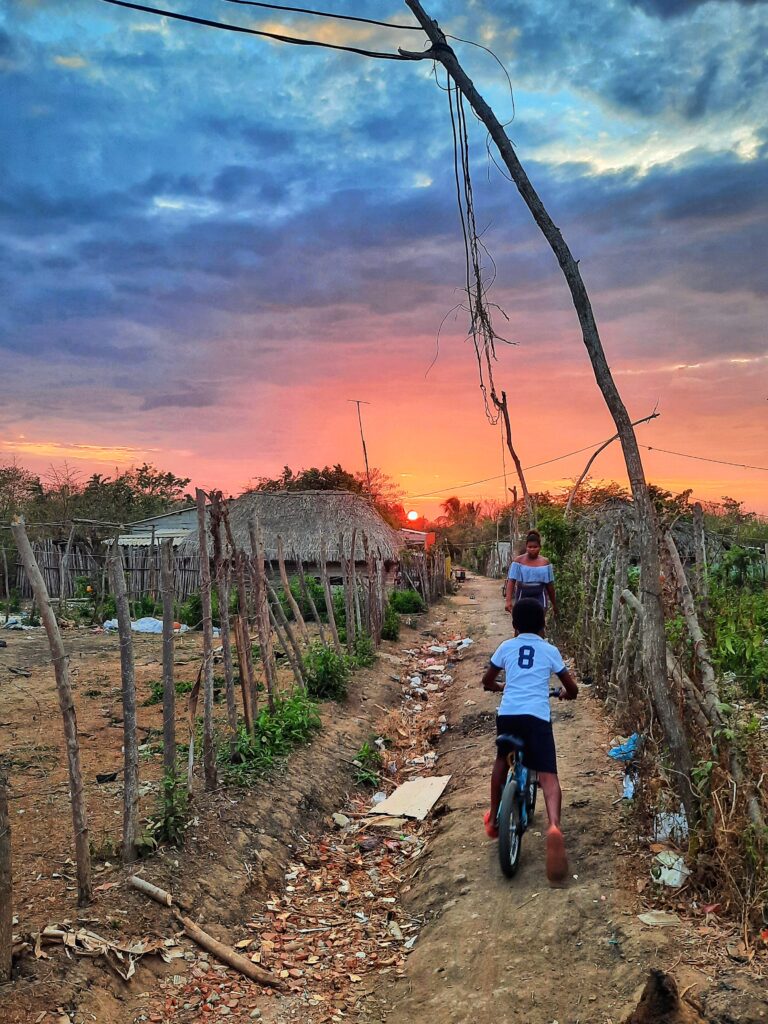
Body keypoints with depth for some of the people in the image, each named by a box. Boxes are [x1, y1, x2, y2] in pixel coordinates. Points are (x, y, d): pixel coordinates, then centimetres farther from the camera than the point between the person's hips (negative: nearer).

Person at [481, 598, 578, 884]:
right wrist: (564, 693, 42)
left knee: (502, 760, 28)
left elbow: (487, 682, 25)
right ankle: (554, 827, -32)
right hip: (537, 717, -2)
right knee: (548, 776, -6)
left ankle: (494, 817, 34)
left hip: (507, 714, 2)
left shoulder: (506, 647, 16)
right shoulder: (550, 650, 14)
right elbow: (572, 690, 19)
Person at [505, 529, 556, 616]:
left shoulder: (545, 562, 2)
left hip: (539, 597, 0)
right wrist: (508, 600, -22)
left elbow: (549, 584, 8)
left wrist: (554, 604, 13)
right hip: (522, 597, 0)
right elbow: (511, 581, -10)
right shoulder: (518, 561, -3)